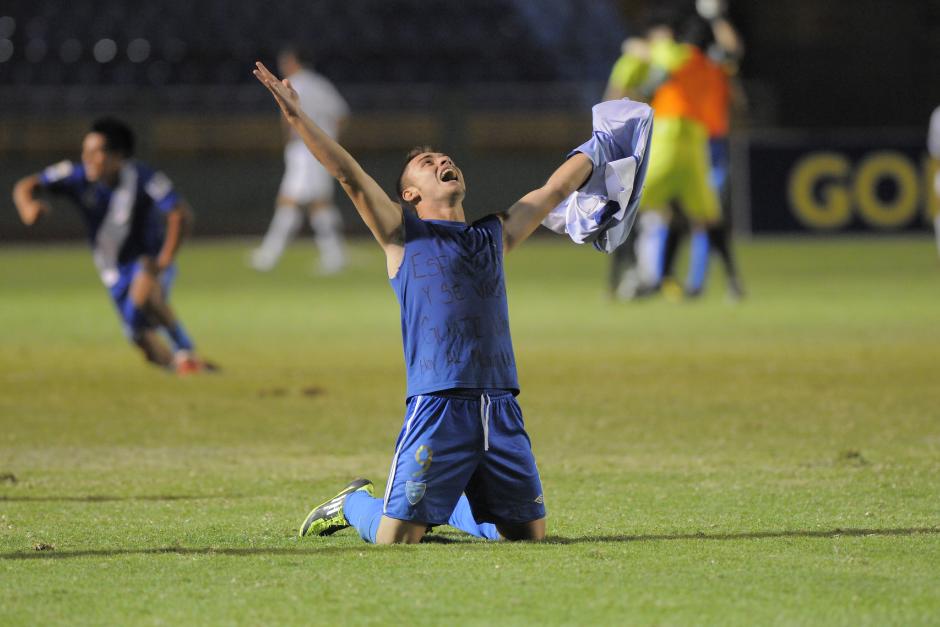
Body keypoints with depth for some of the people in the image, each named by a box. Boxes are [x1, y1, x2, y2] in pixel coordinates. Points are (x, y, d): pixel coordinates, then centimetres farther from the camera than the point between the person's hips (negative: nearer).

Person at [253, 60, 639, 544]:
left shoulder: (494, 236, 22)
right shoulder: (403, 234, 9)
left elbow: (554, 190, 33)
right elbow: (348, 175, 0)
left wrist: (596, 148, 42)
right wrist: (297, 117, -9)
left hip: (501, 409, 5)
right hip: (436, 408, -5)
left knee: (529, 534, 5)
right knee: (395, 537, -9)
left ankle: (448, 507, 32)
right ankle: (354, 504, 25)